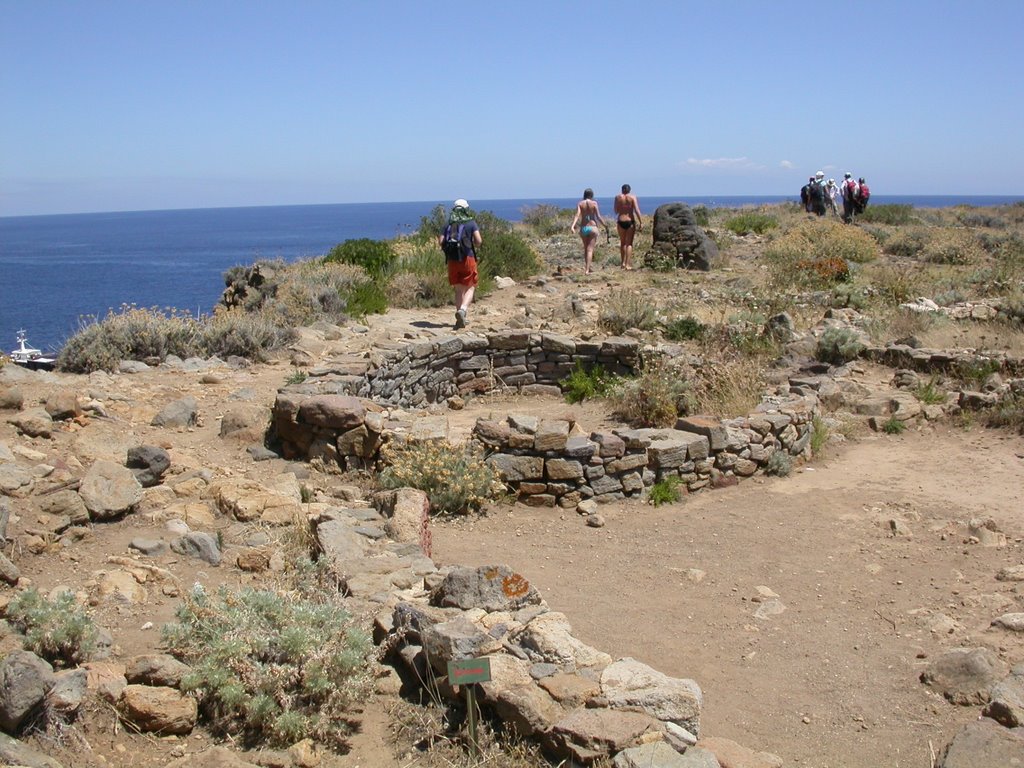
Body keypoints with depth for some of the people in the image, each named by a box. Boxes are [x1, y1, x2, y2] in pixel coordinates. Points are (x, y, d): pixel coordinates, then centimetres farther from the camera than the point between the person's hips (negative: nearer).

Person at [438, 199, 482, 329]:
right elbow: (478, 241, -9)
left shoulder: (449, 225, 9)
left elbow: (440, 241, -1)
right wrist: (474, 245, 12)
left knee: (459, 289, 12)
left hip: (452, 260, 3)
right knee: (470, 287, 6)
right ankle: (463, 309, -19)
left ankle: (461, 319, 11)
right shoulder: (471, 223, 0)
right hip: (467, 259, -3)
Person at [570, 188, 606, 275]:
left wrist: (573, 226, -20)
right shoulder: (594, 203, -3)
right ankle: (587, 270, -11)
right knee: (590, 249, -2)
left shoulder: (580, 203, 3)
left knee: (585, 249, 20)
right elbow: (598, 217, -6)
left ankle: (586, 267, 20)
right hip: (592, 227, -3)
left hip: (583, 228, 3)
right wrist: (605, 225, 7)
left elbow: (577, 215, -12)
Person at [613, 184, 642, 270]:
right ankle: (628, 264, -5)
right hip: (630, 221, -1)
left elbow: (616, 211, 7)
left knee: (622, 243, 17)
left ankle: (623, 262, 20)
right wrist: (641, 222, -8)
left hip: (621, 221, 1)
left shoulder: (618, 197, 1)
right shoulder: (633, 197, -3)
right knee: (629, 243, 2)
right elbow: (637, 210, -10)